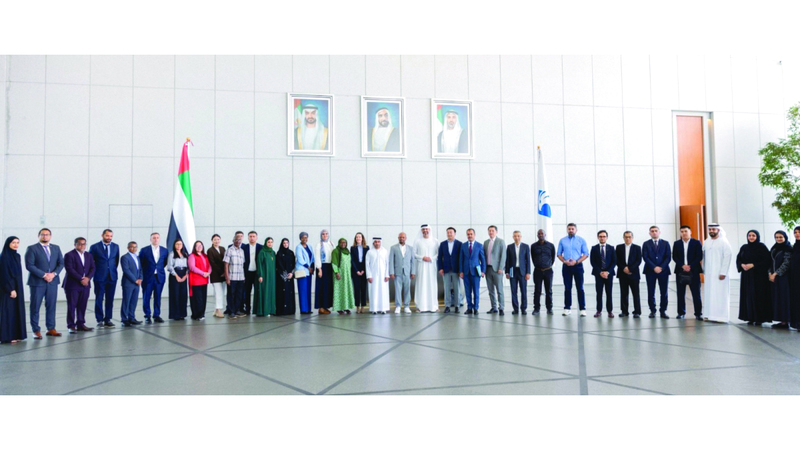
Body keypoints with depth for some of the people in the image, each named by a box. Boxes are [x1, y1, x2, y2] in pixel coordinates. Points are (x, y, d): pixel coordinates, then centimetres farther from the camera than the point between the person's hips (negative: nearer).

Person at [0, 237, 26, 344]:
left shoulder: (17, 256, 12)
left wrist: (20, 288, 13)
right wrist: (11, 289, -19)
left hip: (18, 287, 8)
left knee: (18, 310, 8)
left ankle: (17, 335, 14)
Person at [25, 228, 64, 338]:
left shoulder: (56, 248, 12)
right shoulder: (32, 248, -2)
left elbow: (61, 263, 8)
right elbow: (29, 265, -10)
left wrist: (54, 273, -9)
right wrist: (43, 275, -15)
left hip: (52, 281, 4)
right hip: (37, 282, -4)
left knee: (51, 305, 7)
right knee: (35, 307, 1)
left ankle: (51, 328, 13)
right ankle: (36, 330, 8)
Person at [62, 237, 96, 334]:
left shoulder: (88, 255, 15)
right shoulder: (69, 255, -4)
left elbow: (93, 268, 9)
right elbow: (70, 269, -13)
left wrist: (88, 278, -8)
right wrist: (81, 279, -16)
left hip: (85, 284, 5)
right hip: (72, 285, -5)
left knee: (82, 305, 5)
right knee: (72, 306, -2)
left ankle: (80, 324, 11)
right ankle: (71, 326, 3)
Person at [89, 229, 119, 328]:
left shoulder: (116, 246, 9)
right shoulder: (95, 247, -1)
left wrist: (113, 269, 11)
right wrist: (95, 271, 0)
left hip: (112, 276, 3)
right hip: (99, 277, -3)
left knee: (110, 299, 5)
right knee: (99, 299, 0)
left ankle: (108, 319, 12)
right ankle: (100, 320, 7)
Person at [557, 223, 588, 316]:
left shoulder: (581, 240, 3)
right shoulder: (562, 240, 8)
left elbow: (586, 254, 0)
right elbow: (559, 254, 9)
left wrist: (576, 261, -13)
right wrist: (564, 261, -10)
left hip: (577, 266, -2)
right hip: (566, 266, 2)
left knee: (580, 288, -2)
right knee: (567, 288, 5)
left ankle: (582, 309, 1)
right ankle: (567, 308, 11)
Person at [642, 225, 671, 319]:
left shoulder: (665, 243, 10)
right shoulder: (646, 244, 7)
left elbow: (668, 257, 2)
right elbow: (645, 257, -2)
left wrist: (661, 267, -11)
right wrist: (654, 267, -13)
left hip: (663, 270, 1)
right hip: (650, 271, -1)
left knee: (664, 292, 0)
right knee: (651, 292, 1)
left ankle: (663, 311, 7)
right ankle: (653, 311, 10)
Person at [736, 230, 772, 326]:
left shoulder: (762, 247, -4)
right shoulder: (744, 248, 10)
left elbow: (767, 260, -9)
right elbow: (738, 259, 13)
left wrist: (753, 265, -15)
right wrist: (742, 265, -8)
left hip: (759, 276, -4)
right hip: (746, 276, 4)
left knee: (758, 296, -5)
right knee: (748, 296, 3)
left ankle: (759, 318, 2)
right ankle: (750, 318, 8)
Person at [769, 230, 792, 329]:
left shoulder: (788, 249, -6)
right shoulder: (774, 249, 14)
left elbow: (786, 263, -12)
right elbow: (770, 261, 14)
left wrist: (775, 274, -14)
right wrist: (770, 273, 1)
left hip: (783, 276, -7)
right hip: (774, 276, 7)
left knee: (784, 297, -5)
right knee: (777, 298, 5)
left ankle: (785, 321, -2)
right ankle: (781, 320, 9)